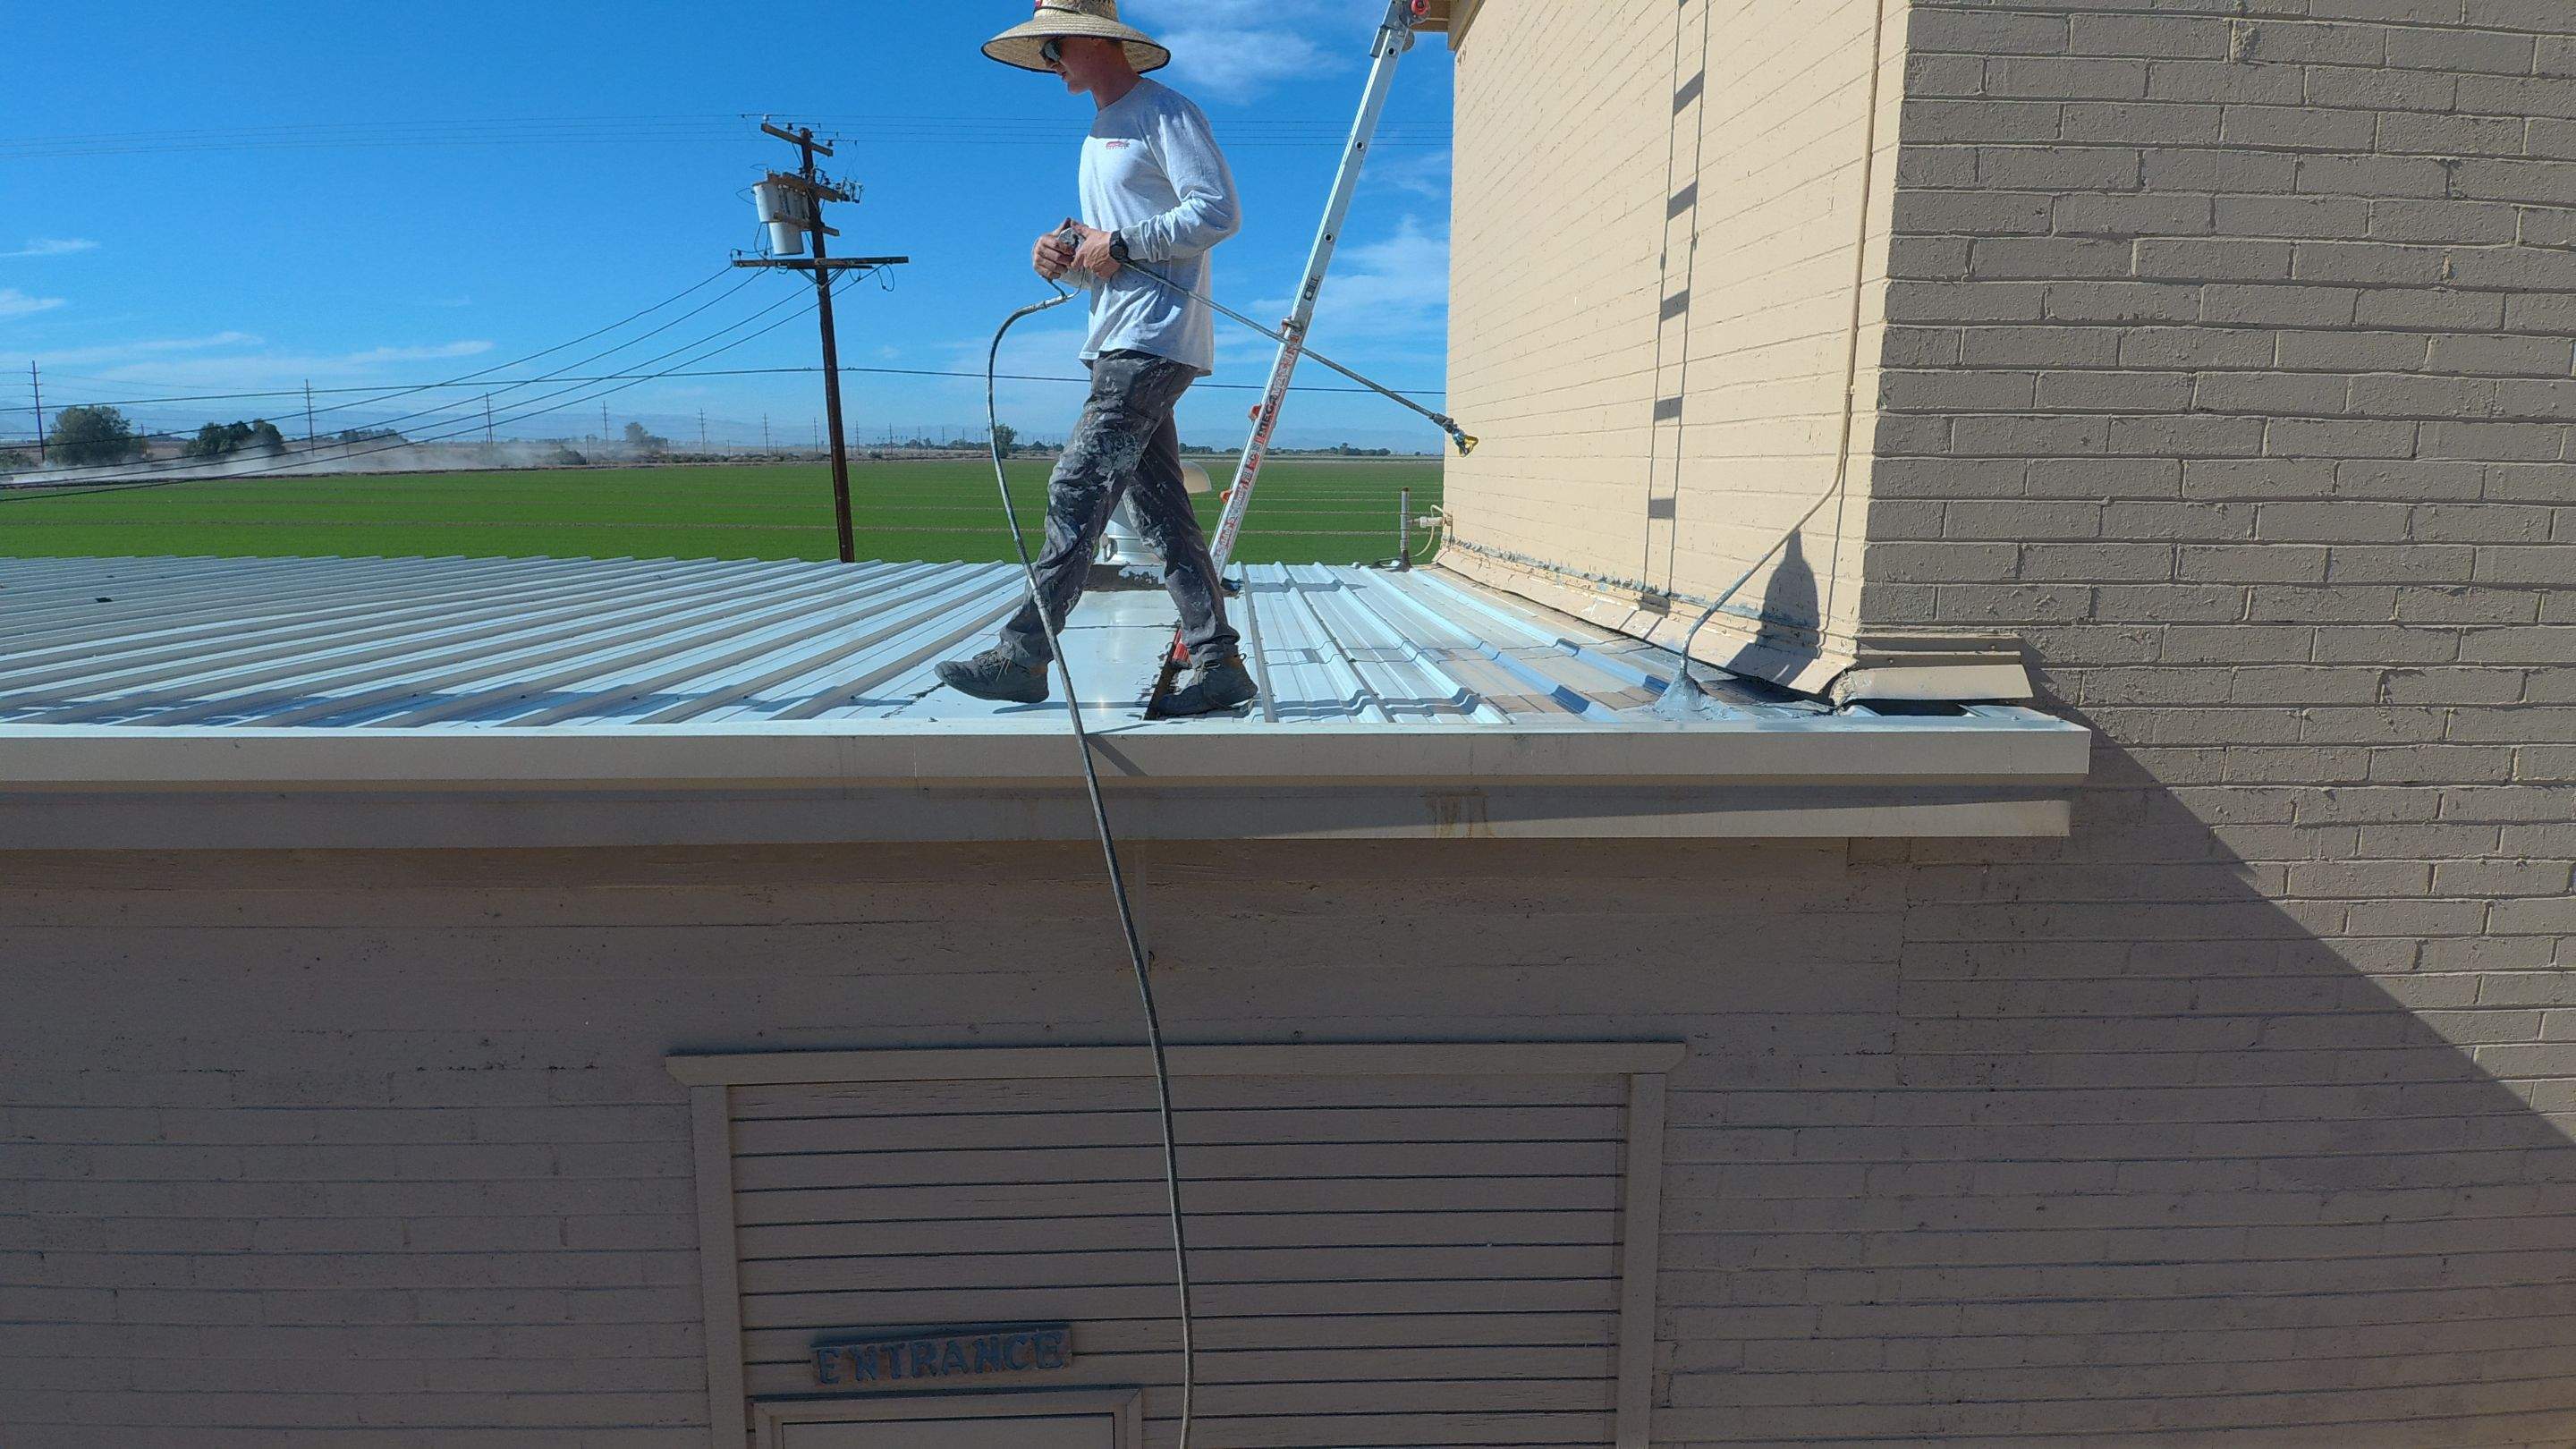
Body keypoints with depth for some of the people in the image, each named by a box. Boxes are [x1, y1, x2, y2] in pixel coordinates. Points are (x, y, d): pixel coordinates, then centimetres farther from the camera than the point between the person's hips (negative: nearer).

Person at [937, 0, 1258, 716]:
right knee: (1161, 508, 4)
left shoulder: (1165, 113, -1)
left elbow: (1220, 211, -13)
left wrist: (1121, 244, -14)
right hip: (1119, 344, 10)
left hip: (1155, 338, -10)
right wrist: (1065, 255, 6)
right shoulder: (1098, 138, 27)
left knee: (1078, 489, -15)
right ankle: (1218, 664, 4)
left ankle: (1023, 655, -13)